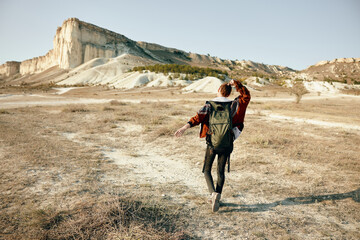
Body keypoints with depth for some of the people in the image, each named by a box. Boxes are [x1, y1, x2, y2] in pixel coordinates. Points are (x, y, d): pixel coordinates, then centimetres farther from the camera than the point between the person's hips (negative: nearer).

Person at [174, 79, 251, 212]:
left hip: (212, 143, -2)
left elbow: (200, 116, -24)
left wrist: (186, 126, -34)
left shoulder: (210, 105, -7)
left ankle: (213, 193, -11)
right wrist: (236, 84, 10)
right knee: (221, 170, 13)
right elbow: (246, 96, 15)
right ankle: (216, 198, 18)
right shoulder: (233, 105, 1)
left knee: (207, 170, 10)